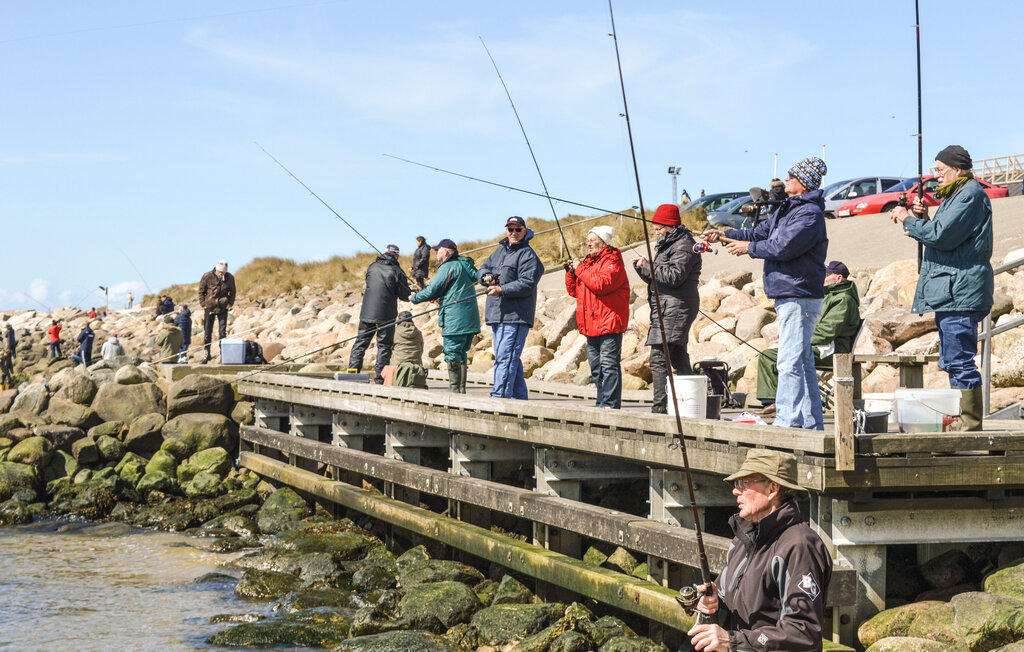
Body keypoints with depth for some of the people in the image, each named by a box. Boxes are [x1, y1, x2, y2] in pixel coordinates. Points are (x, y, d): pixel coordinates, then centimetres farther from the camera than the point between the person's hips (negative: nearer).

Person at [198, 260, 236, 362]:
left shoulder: (230, 278, -5)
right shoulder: (207, 276, -10)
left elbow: (232, 292, 11)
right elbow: (201, 291, 2)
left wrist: (230, 304, 2)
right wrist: (203, 304, -4)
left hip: (223, 308, 1)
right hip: (209, 308, -1)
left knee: (223, 333, -1)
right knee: (207, 333, 3)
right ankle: (207, 354, 15)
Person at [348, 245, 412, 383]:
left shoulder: (372, 267, 7)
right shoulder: (397, 271, -4)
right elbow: (405, 296, -2)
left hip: (367, 312, 3)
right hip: (386, 315, -3)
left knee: (360, 342, 11)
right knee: (384, 346, 4)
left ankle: (352, 372, 5)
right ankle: (380, 378, 1)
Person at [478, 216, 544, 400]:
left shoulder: (528, 255, -6)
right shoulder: (500, 250, 21)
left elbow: (527, 284, -16)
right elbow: (482, 269, 22)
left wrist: (502, 290, -24)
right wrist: (486, 277, -2)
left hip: (515, 316, -9)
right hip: (498, 316, 9)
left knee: (505, 358, -15)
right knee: (511, 358, 13)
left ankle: (499, 396, -19)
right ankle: (519, 396, 20)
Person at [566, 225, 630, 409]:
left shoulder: (612, 262, -6)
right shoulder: (588, 261, 21)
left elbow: (601, 284, -23)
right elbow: (573, 291, 21)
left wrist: (580, 269, -14)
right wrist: (571, 272, 5)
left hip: (608, 324, -9)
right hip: (591, 325, 9)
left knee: (609, 365, -12)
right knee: (596, 367, 12)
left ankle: (610, 404, -12)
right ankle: (602, 404, 18)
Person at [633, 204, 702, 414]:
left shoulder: (683, 246, -8)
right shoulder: (667, 245, 23)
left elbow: (674, 277, -20)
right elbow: (655, 278, 24)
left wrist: (648, 266, -13)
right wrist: (642, 267, 5)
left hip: (675, 308, -11)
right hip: (666, 308, 11)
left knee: (659, 357, -15)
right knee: (678, 358, 11)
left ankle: (660, 407, -18)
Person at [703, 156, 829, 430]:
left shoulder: (810, 213, -14)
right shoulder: (787, 208, 18)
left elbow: (783, 247, -21)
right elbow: (760, 233, 23)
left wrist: (748, 248, -8)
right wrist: (724, 234, 15)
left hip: (799, 297, -11)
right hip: (788, 296, 11)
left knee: (790, 361, -12)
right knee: (803, 361, 12)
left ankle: (787, 420, -11)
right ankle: (811, 422, 17)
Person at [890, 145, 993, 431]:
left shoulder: (970, 194, -10)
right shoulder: (956, 195, 22)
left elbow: (941, 236, -19)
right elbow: (945, 237, 24)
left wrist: (908, 219, -7)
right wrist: (922, 217, 8)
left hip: (960, 292, -11)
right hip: (951, 292, 11)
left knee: (959, 361, -11)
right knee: (952, 361, 13)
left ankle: (971, 426, -9)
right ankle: (962, 422, 18)